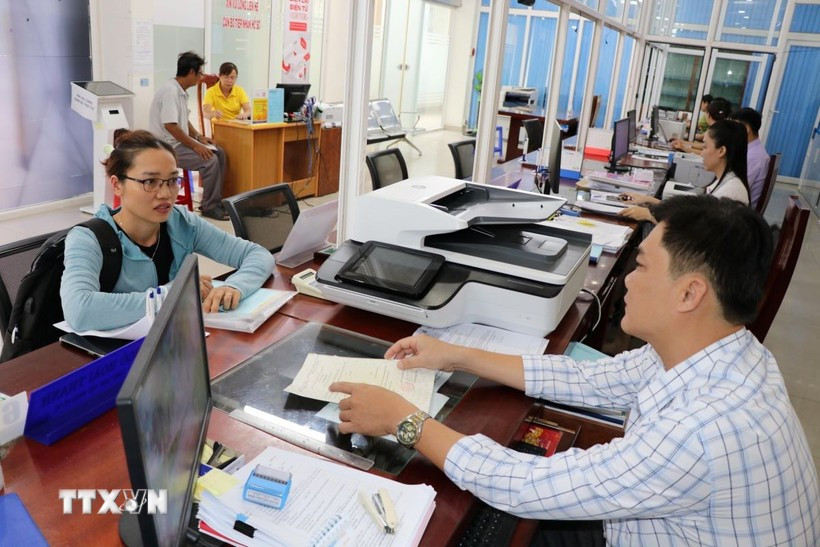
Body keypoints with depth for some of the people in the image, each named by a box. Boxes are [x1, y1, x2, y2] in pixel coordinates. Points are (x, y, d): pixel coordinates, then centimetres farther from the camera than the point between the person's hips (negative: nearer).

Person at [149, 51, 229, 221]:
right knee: (210, 160, -24)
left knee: (219, 153, 6)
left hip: (179, 141, 10)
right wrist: (194, 145, -22)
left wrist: (198, 137, 8)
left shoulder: (180, 91, 11)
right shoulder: (170, 91, -20)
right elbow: (170, 125, -27)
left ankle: (215, 200, 10)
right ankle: (210, 207, -11)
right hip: (168, 146, -10)